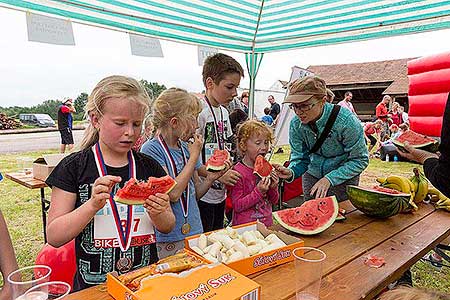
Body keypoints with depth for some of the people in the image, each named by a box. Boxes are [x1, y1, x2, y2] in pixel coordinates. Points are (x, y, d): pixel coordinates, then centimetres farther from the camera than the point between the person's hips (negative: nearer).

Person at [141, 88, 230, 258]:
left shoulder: (186, 148, 5)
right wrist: (194, 156, -16)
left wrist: (210, 178, -9)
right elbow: (173, 193, -23)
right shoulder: (151, 149, -14)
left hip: (195, 232, 6)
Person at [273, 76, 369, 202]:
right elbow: (300, 158, -8)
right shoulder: (296, 124, -17)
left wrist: (329, 179, -29)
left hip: (343, 179, -3)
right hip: (312, 176, 4)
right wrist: (291, 172, -31)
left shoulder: (346, 121, -28)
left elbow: (360, 160, -20)